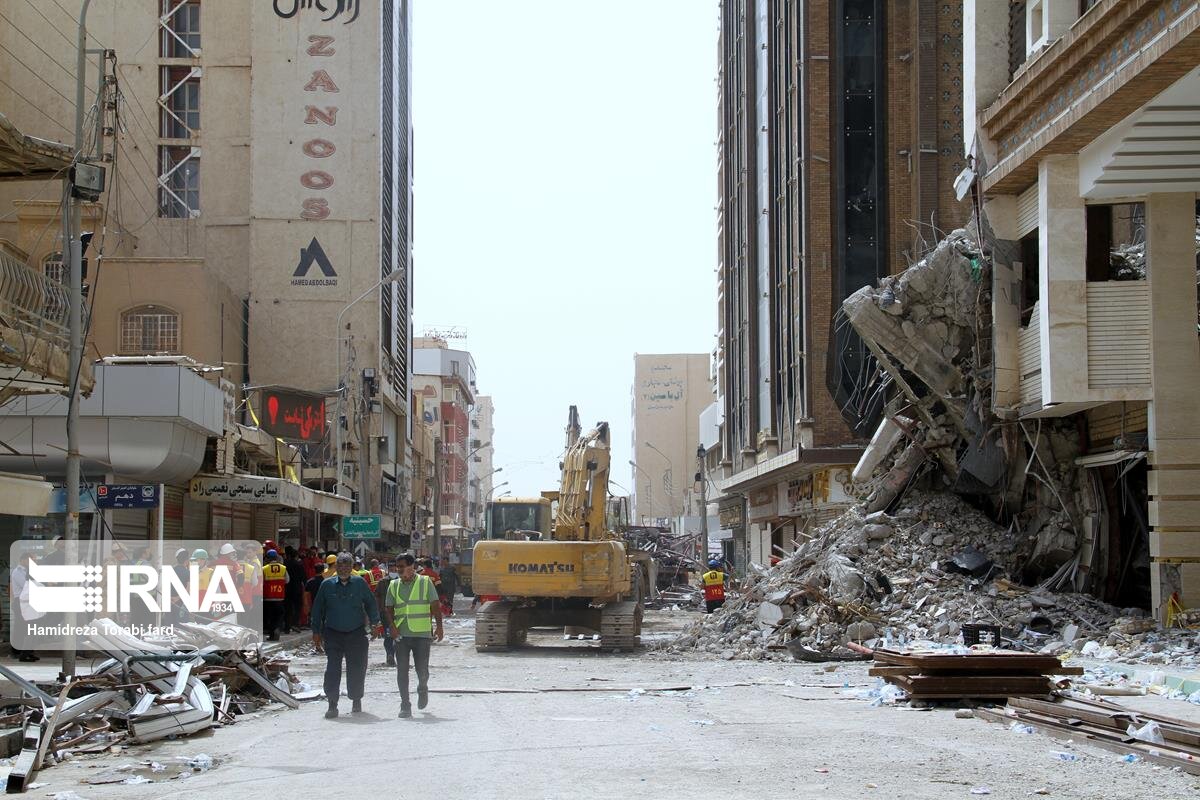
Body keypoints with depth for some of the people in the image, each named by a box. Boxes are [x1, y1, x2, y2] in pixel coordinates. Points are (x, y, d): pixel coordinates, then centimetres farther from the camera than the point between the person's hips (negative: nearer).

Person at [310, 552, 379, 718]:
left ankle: (356, 700, 27)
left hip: (356, 634, 0)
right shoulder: (327, 585, 3)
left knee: (356, 669, 8)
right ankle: (332, 704, -8)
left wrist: (374, 624, 3)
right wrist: (316, 633, 6)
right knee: (332, 669, -10)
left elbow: (371, 604, 10)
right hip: (333, 634, 0)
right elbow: (317, 609, 8)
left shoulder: (359, 583, 2)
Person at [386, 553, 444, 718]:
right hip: (401, 635, 2)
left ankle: (422, 689, 32)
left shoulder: (425, 582, 2)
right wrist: (392, 626, -5)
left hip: (422, 634, -2)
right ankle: (405, 706, 4)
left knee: (422, 670, -1)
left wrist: (439, 626, -6)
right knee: (402, 671, -2)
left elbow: (435, 606, 2)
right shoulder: (394, 585, 10)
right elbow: (390, 609, 11)